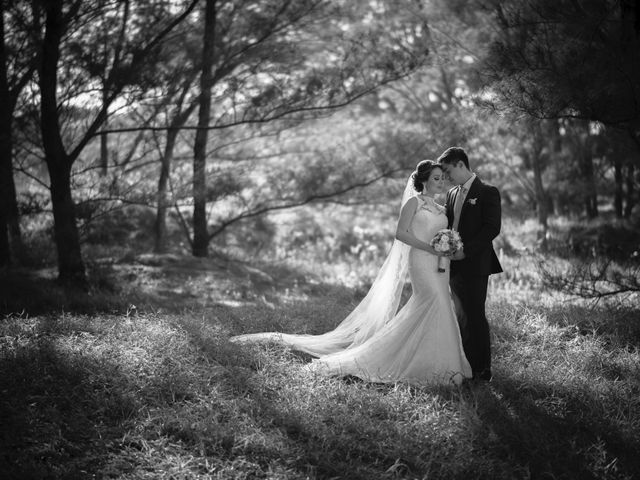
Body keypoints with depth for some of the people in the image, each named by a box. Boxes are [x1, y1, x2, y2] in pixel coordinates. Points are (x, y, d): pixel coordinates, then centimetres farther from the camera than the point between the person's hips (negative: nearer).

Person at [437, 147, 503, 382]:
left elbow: (492, 228, -13)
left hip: (475, 264, -7)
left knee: (476, 317, -6)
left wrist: (465, 250, -18)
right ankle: (466, 365, 15)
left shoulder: (487, 192, -6)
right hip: (455, 265, 7)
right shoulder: (452, 194, 17)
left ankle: (483, 370, 0)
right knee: (461, 318, 9)